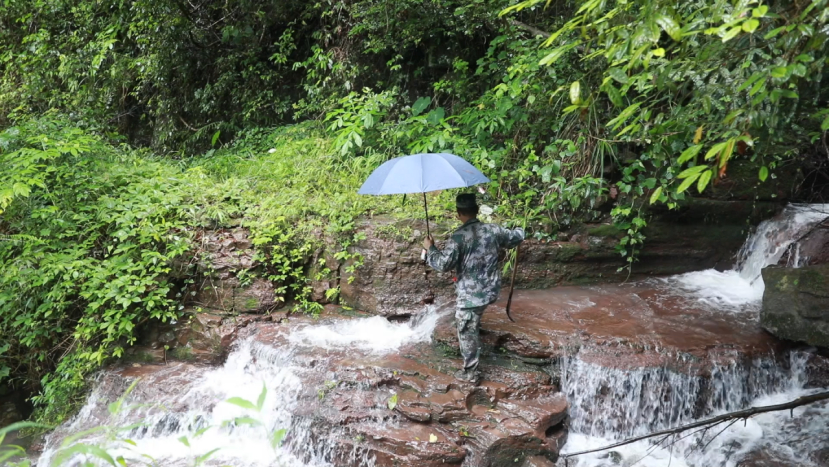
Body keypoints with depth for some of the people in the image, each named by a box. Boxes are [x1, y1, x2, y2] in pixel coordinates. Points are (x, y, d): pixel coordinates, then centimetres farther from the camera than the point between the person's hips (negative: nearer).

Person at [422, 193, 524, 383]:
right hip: (491, 289, 6)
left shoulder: (459, 237, -22)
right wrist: (520, 230, 38)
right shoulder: (493, 230, -4)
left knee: (467, 333, 8)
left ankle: (470, 373, 18)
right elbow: (515, 238, 14)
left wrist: (430, 248, -6)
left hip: (470, 295, -6)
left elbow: (443, 264, -23)